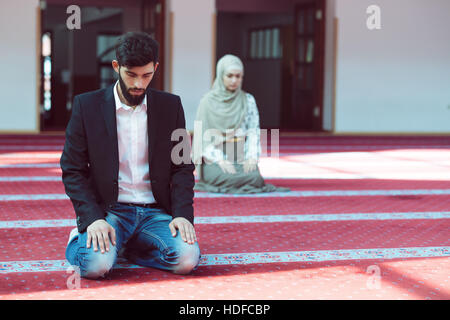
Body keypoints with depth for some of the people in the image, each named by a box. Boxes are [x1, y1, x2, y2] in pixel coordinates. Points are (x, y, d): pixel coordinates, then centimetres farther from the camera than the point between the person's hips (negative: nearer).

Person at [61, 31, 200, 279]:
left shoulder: (170, 106, 7)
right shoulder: (87, 105, -1)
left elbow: (182, 168, 8)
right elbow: (73, 171, -2)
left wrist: (183, 213, -8)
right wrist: (93, 219, -16)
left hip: (155, 212, 3)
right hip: (108, 210, -2)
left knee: (187, 259, -24)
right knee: (97, 265, -30)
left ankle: (125, 246, 5)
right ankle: (79, 240, 7)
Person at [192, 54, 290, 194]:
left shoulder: (248, 100, 9)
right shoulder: (208, 102, 1)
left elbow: (254, 131, 5)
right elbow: (202, 137, -3)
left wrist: (252, 157, -13)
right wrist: (220, 160, -17)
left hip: (242, 158, 3)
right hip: (214, 159, -3)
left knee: (256, 177, -29)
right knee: (229, 178, -35)